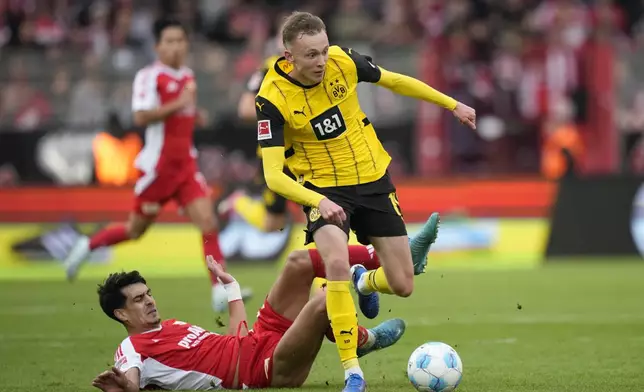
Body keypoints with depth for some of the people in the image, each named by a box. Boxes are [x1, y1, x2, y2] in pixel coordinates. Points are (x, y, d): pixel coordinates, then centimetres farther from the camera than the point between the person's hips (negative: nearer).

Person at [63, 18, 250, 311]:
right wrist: (178, 104, -26)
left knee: (208, 223, -10)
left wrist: (194, 114, 11)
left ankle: (220, 290, -12)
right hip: (158, 164, -6)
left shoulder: (188, 75, 12)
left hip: (186, 165, 6)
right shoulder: (149, 76, -11)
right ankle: (87, 246, 32)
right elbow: (141, 116, -24)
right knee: (136, 230, 7)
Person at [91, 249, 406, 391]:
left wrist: (229, 283, 30)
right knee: (324, 302, -28)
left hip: (260, 339, 10)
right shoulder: (131, 350, -2)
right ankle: (363, 340, 2)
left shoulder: (172, 327, 23)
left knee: (299, 262, 4)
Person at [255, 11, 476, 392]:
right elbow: (273, 175, -25)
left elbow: (396, 81, 6)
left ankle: (364, 282, 42)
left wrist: (453, 105, 14)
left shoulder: (343, 61, -13)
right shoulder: (273, 99, -22)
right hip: (324, 190, -3)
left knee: (402, 286, 4)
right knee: (337, 264, -32)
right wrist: (318, 201, -41)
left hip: (374, 181, 4)